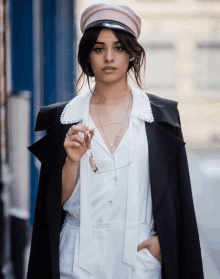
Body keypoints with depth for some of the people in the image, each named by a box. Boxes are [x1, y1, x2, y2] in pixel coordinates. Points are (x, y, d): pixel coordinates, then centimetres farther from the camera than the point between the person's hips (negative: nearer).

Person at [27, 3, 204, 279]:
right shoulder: (64, 118, 3)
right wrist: (73, 160, -13)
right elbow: (59, 201, 3)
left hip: (140, 255, 0)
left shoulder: (160, 114, 2)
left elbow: (178, 194, 4)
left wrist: (163, 241, -8)